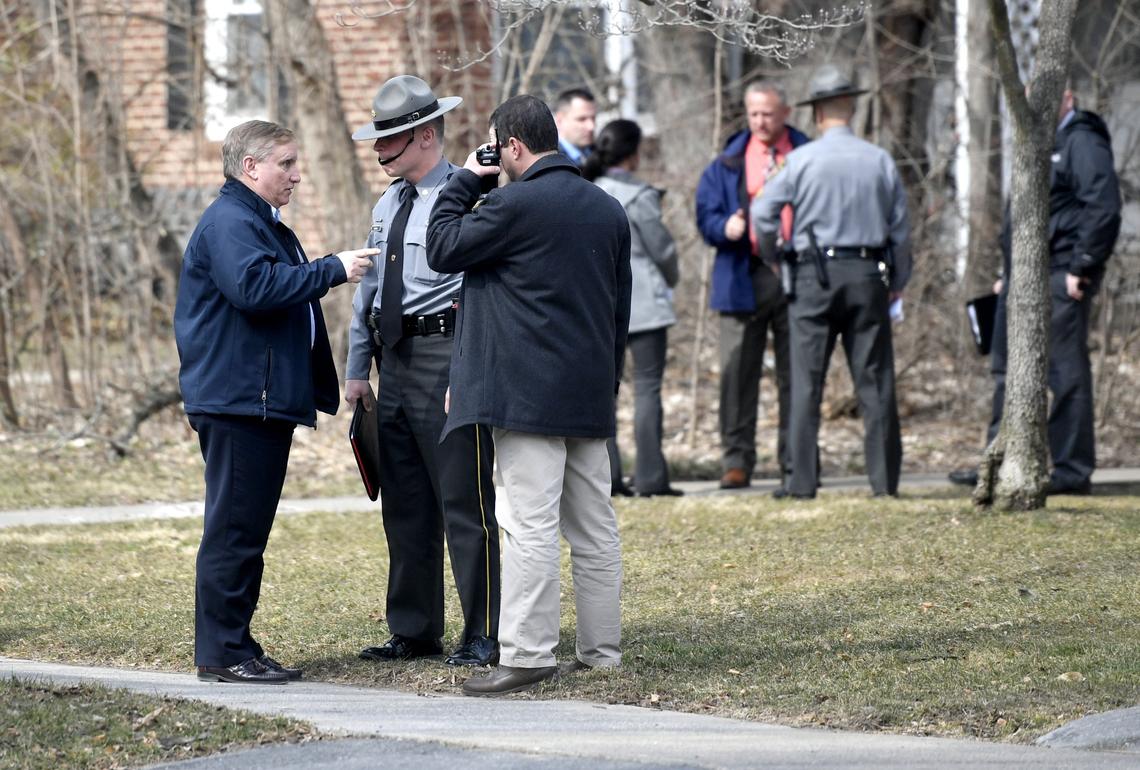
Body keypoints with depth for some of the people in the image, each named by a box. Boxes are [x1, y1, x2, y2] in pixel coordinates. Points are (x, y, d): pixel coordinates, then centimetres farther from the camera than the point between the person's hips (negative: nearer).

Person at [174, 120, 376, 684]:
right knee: (234, 528, -9)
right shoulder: (228, 223, -12)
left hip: (266, 401, 11)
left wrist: (331, 270, 21)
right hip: (236, 400, -11)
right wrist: (332, 269, -21)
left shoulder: (261, 224, 24)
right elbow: (255, 286, -27)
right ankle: (221, 652, -8)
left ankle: (236, 647, 15)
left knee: (248, 530, 11)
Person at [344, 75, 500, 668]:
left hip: (447, 356, -9)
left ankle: (483, 636, 3)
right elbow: (368, 289, 21)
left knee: (463, 502, -4)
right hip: (395, 363, 9)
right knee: (404, 506, 14)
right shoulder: (388, 205, 15)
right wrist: (357, 368, 17)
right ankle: (414, 631, 23)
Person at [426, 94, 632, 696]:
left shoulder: (515, 204, -12)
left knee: (530, 526, -8)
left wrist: (464, 181, 8)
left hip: (530, 394, -7)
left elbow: (442, 249, -2)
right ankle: (601, 651, 14)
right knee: (594, 529, 10)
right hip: (590, 397, 8)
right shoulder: (608, 211, 13)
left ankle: (527, 654, -10)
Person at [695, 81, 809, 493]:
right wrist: (725, 227, -15)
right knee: (738, 373, -2)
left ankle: (794, 463, 9)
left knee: (795, 376, 3)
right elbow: (705, 212, 7)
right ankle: (736, 461, 2)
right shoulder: (728, 162, 11)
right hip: (743, 278, 0)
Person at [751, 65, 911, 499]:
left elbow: (763, 213, -4)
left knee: (807, 382, 0)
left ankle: (803, 481, -2)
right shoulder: (879, 160, 5)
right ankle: (884, 480, 4)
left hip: (815, 273, -2)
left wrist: (768, 255, 15)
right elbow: (900, 227, 8)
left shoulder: (802, 159, -3)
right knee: (874, 381, 4)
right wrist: (898, 281, 19)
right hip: (868, 274, 2)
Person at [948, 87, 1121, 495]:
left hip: (1059, 281, -10)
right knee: (1008, 370, 12)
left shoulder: (1083, 144, -9)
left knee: (1065, 374, -7)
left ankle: (1073, 471, -3)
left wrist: (1081, 269, -20)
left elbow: (1103, 210, -18)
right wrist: (1009, 274, 22)